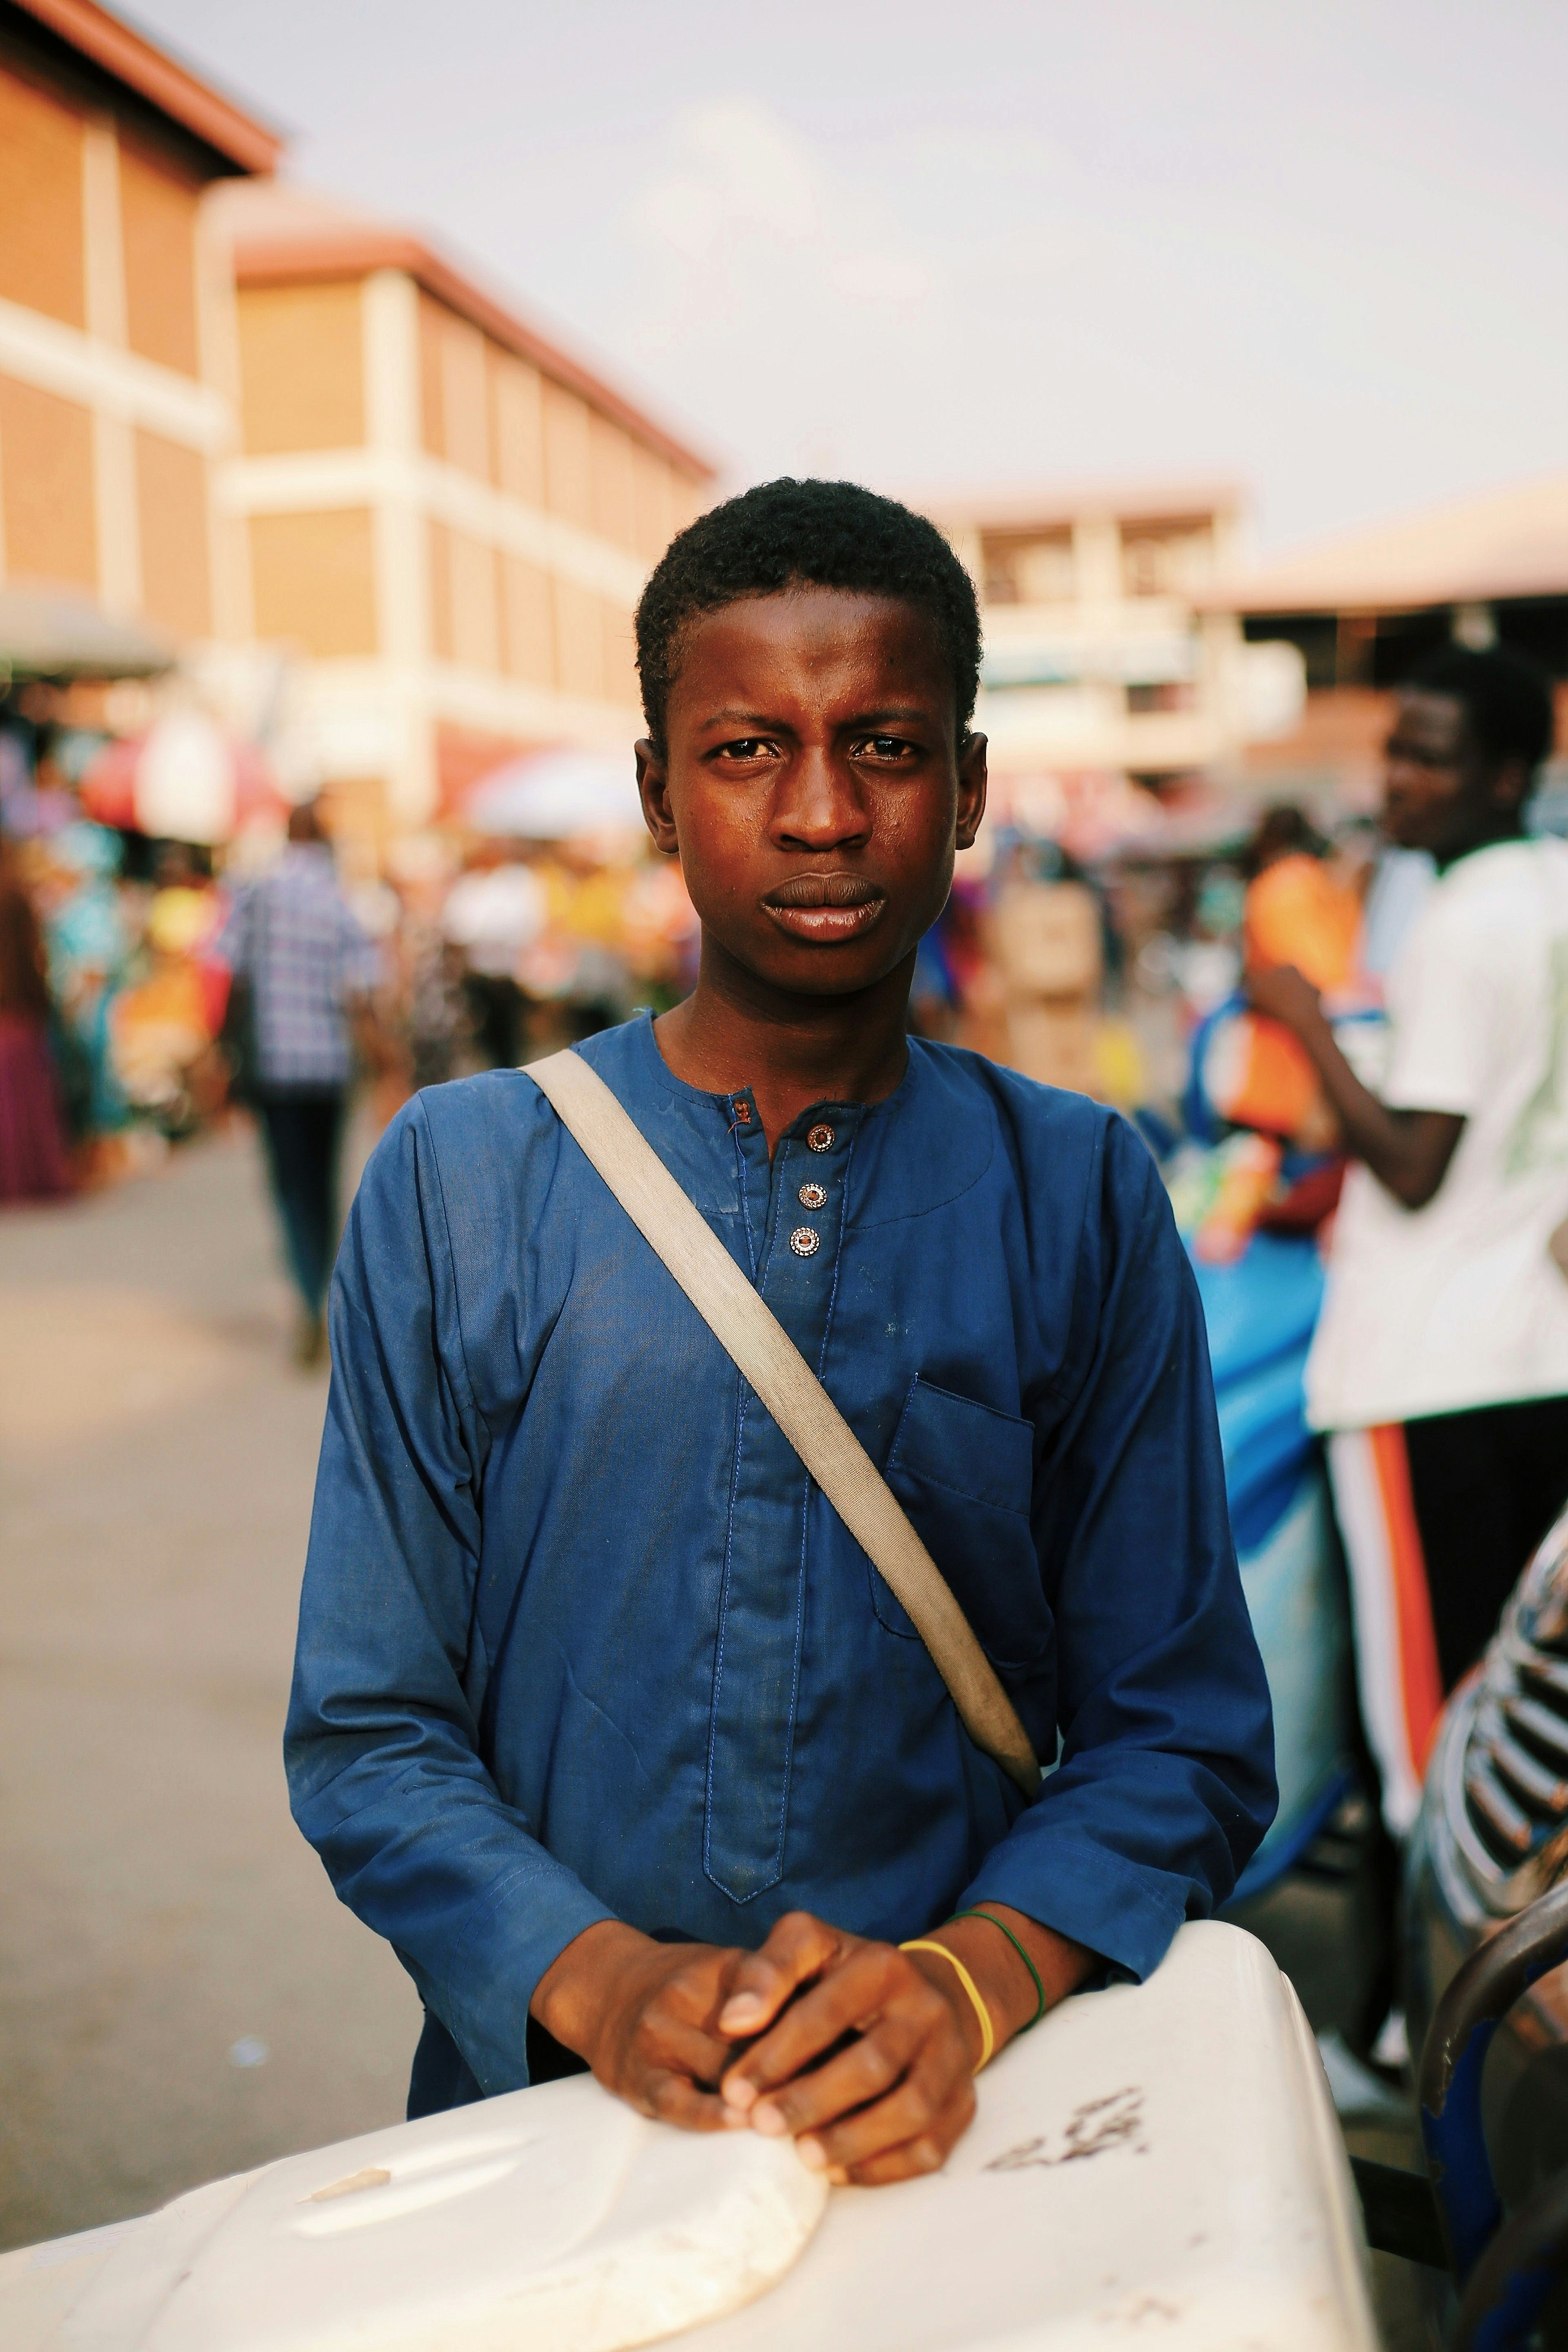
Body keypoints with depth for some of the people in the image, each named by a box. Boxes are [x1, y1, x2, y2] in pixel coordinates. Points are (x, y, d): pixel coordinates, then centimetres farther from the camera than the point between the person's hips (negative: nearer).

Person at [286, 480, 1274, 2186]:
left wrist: (973, 1978, -16)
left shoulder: (1079, 1196, 2)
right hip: (540, 2104, 0)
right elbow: (368, 1731, 1)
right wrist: (594, 1978, -16)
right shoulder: (458, 1181, 0)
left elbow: (1179, 1733, 2)